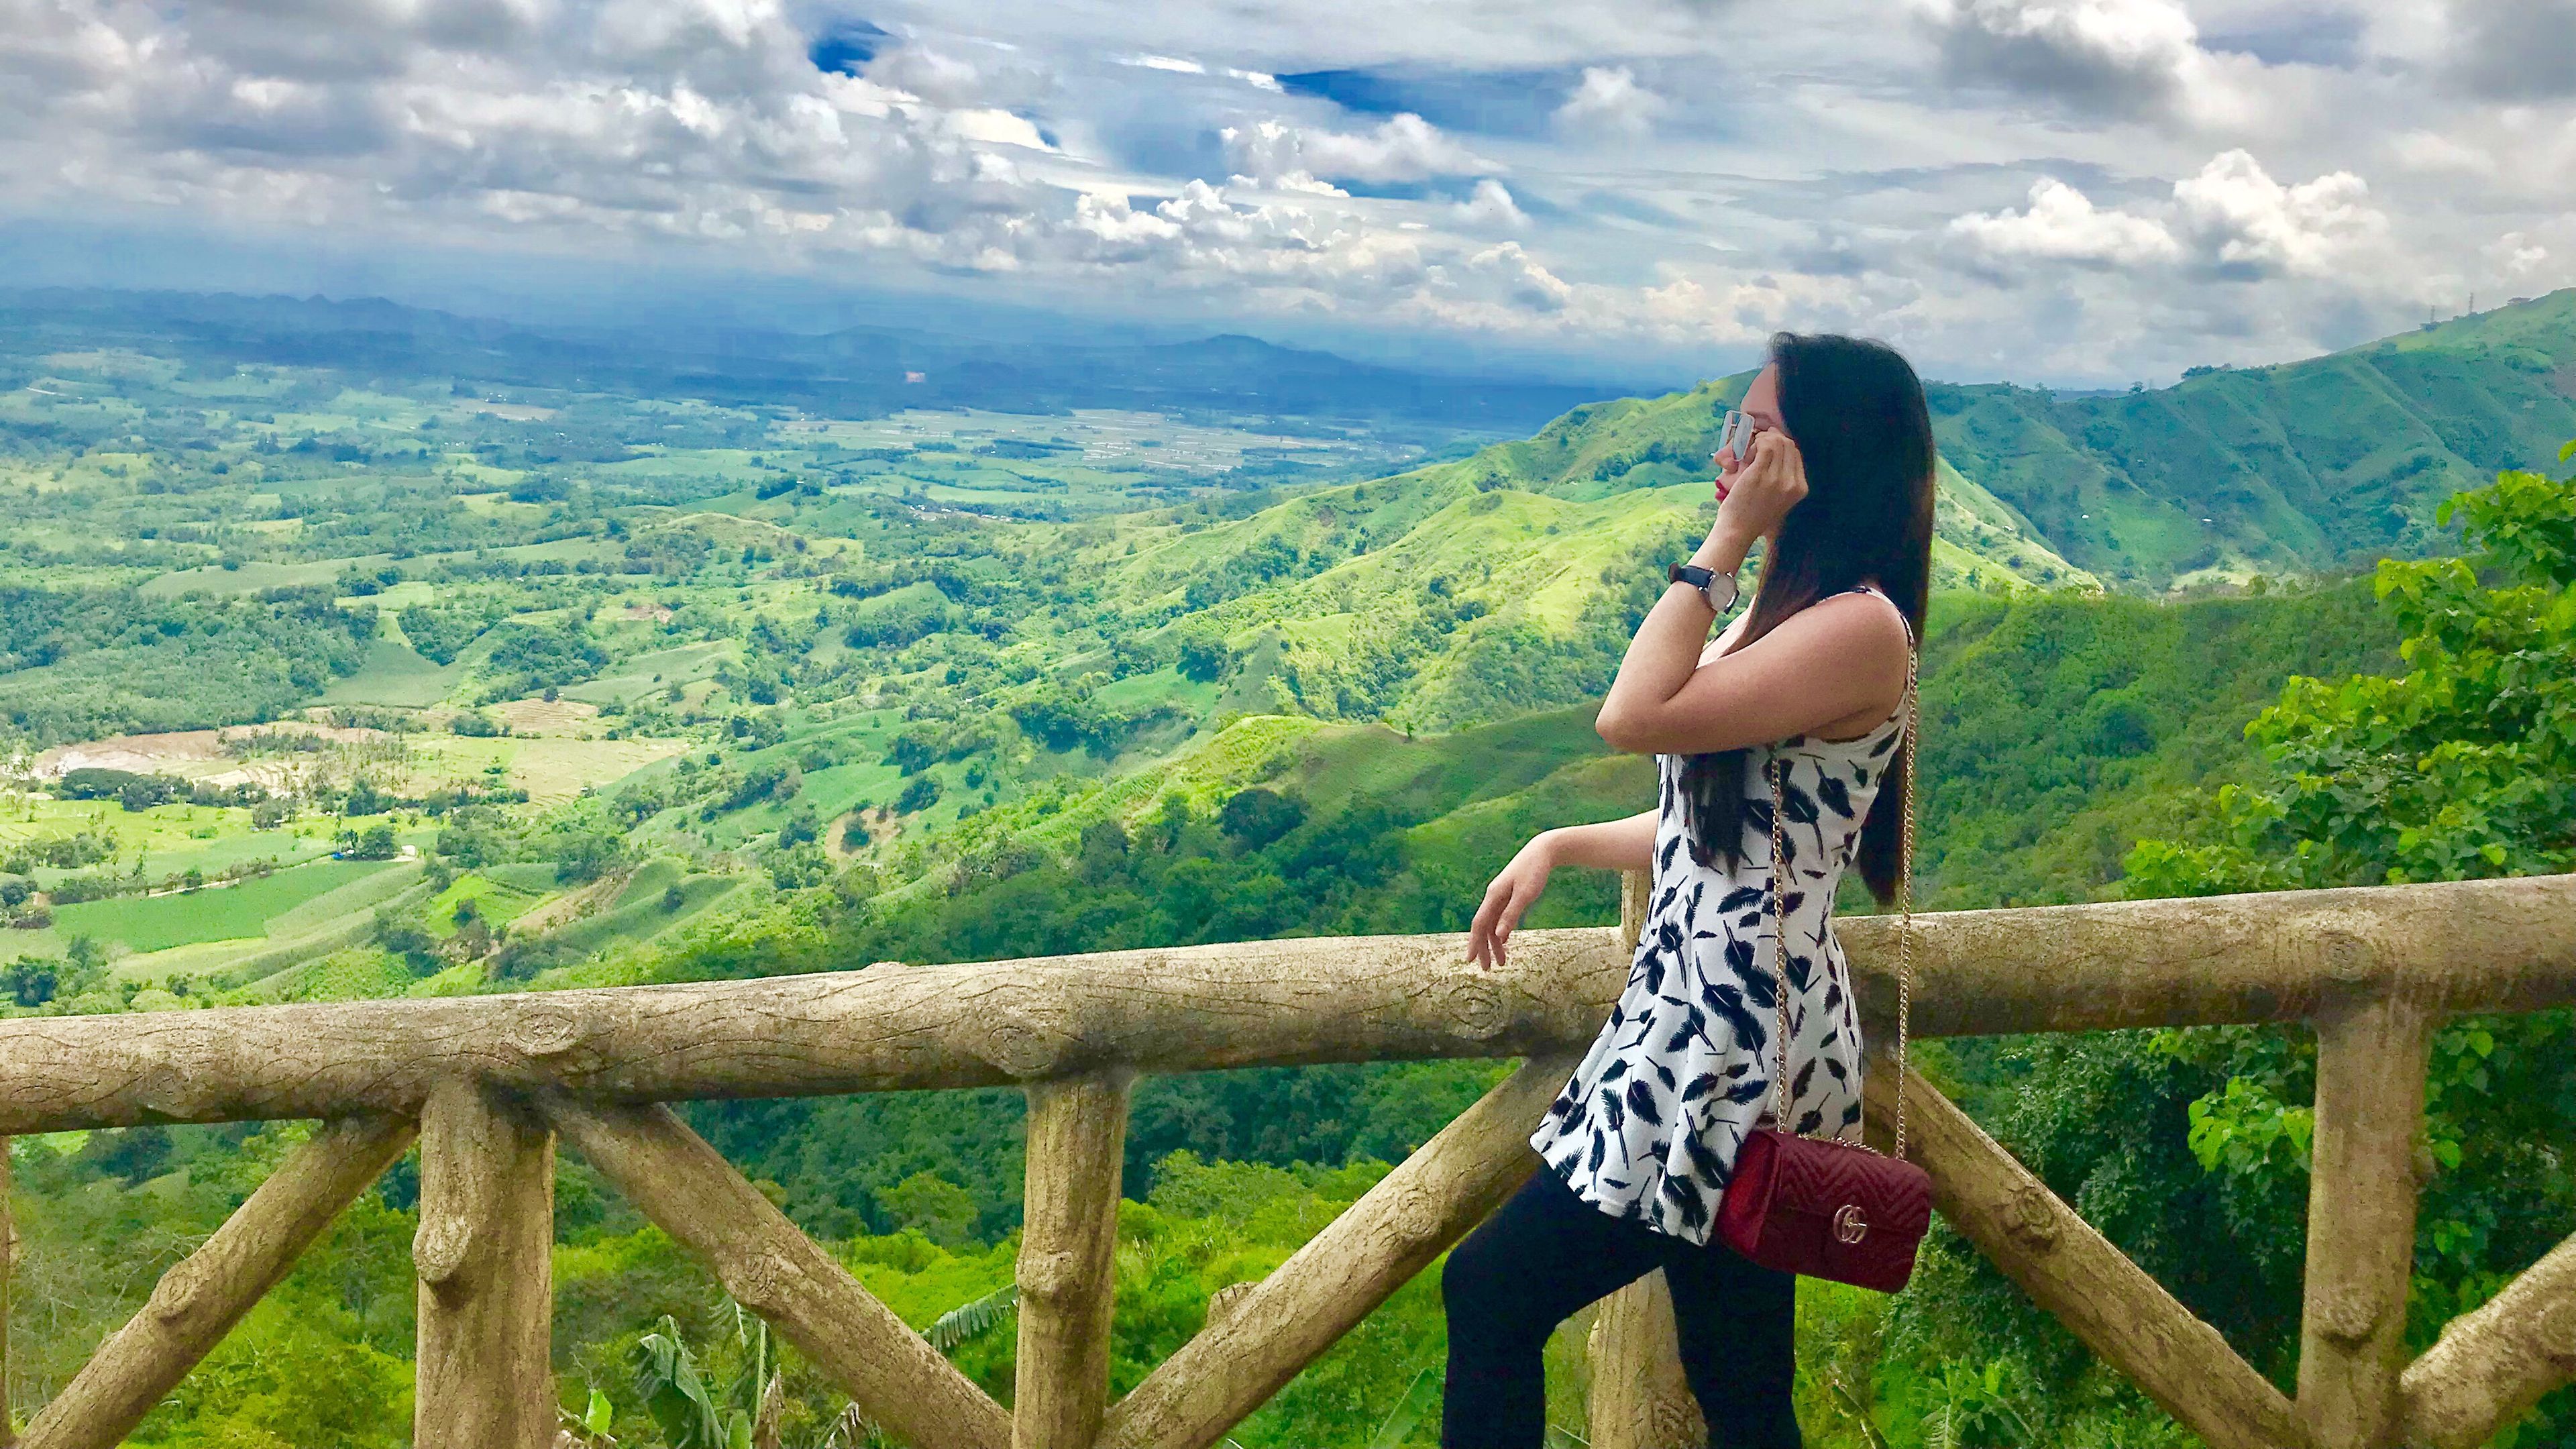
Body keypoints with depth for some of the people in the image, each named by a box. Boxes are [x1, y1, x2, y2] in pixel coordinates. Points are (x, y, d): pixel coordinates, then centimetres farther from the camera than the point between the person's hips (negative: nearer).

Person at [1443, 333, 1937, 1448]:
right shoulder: (1777, 615, 16)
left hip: (1737, 1041, -10)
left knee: (1492, 1290, -4)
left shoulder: (1861, 626, -15)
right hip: (1698, 1018, 10)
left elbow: (1635, 717, -24)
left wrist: (1725, 543, -17)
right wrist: (1558, 848, 10)